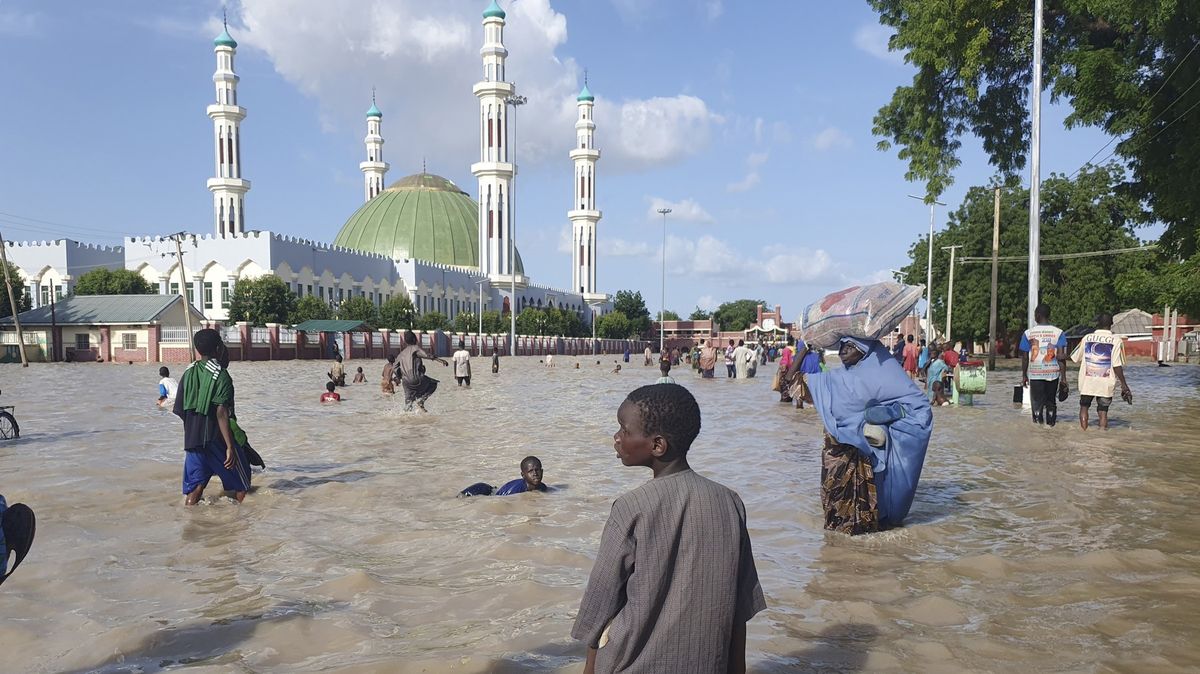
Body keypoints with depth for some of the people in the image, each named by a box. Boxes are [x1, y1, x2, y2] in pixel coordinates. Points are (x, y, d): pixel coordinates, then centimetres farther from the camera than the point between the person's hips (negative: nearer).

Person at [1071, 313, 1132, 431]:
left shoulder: (1087, 338, 1)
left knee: (1084, 407, 15)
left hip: (1087, 381, 1)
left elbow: (1074, 358, 10)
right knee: (1103, 411, 8)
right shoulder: (1116, 340, -6)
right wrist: (1123, 384, -5)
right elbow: (1117, 365, -11)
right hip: (1106, 384, -1)